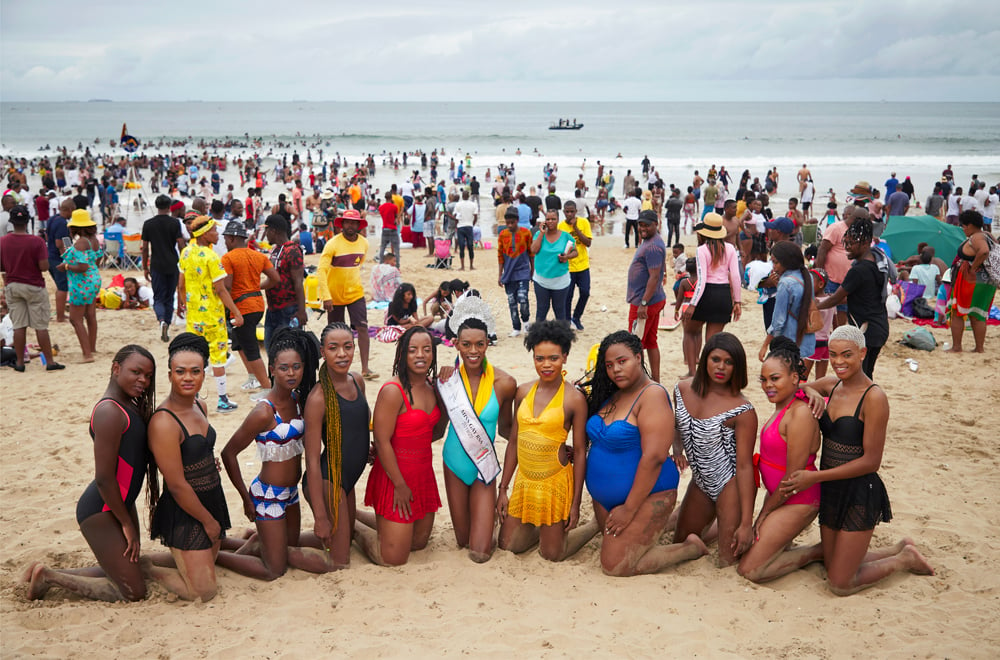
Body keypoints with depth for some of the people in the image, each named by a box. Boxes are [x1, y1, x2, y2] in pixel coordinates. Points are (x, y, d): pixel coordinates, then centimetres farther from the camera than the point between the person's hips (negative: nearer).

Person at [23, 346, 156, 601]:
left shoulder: (130, 406, 8)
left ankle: (48, 573, 26)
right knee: (133, 591, -3)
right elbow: (104, 478, -23)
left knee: (119, 574, 20)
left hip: (121, 503, 10)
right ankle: (48, 577, 6)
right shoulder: (110, 412, -22)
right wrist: (127, 524, -14)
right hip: (100, 511, -10)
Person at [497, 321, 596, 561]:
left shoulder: (574, 398, -12)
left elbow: (580, 452, -9)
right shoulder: (523, 392, 2)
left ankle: (597, 525, 30)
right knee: (507, 546, 11)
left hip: (555, 483, -5)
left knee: (552, 554, 7)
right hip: (524, 480, 5)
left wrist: (576, 503, -9)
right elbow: (513, 441, 7)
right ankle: (543, 528, 38)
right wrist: (503, 489, 7)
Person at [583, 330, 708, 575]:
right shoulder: (611, 394, 4)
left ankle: (691, 547, 6)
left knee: (615, 566, -10)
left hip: (646, 496, -8)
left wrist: (629, 509, -22)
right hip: (605, 498, 8)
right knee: (611, 548, 17)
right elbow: (597, 439, 15)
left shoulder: (653, 395, -20)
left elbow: (654, 457, -25)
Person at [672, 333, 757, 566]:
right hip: (701, 481, 6)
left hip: (731, 483, -6)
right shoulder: (682, 390, -6)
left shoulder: (742, 411, -21)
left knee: (728, 561, -4)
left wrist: (746, 523, -20)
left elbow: (745, 466, -20)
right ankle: (714, 519, 45)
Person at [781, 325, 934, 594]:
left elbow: (871, 461, -19)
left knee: (839, 584, -1)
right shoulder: (831, 385, 2)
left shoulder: (874, 398, -18)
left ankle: (905, 559, 20)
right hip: (831, 491, 7)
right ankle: (900, 549, 37)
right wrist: (811, 392, -6)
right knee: (832, 563, 19)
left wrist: (815, 476, -20)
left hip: (860, 495, -7)